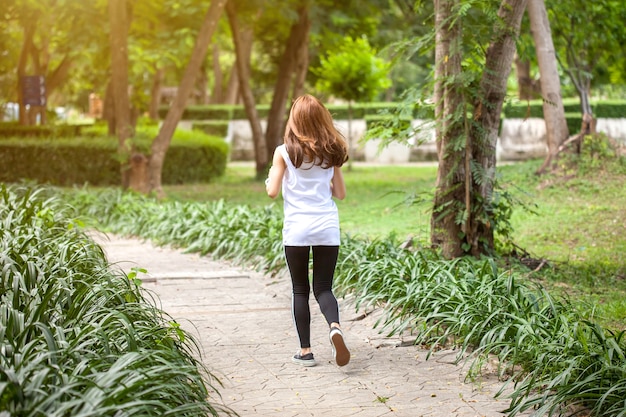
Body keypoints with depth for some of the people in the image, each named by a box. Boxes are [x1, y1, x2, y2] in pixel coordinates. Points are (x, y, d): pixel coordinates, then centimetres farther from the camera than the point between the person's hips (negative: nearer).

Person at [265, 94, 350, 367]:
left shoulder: (284, 152, -5)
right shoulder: (331, 152, 3)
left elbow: (272, 191, -5)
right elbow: (341, 193, 8)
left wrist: (269, 178, 16)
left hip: (296, 229, -2)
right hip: (327, 228, 2)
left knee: (300, 290, 10)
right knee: (323, 288, 9)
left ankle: (305, 350, 10)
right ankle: (335, 327, -21)